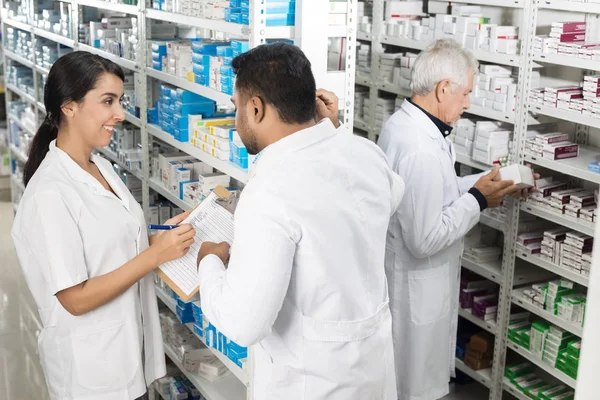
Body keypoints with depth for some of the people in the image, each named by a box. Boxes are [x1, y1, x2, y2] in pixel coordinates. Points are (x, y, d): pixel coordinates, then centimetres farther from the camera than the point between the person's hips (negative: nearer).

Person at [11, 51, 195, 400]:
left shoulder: (100, 166, 2)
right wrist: (155, 255, -24)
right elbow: (75, 299, -22)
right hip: (91, 363, -8)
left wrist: (164, 236, -4)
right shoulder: (50, 194, -23)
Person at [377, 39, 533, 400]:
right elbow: (424, 239, -29)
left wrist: (483, 182, 4)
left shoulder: (402, 123, 2)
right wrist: (478, 200, -18)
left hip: (407, 279, 9)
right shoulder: (421, 149, -29)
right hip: (416, 291, -9)